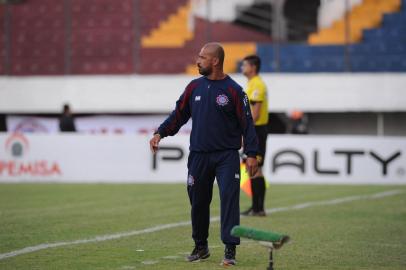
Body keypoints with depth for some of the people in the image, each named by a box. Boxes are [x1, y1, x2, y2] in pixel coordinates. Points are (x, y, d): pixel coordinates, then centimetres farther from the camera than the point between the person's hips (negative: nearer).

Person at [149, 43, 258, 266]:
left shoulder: (233, 90, -5)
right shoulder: (194, 87, 8)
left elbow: (246, 123, -5)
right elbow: (179, 114, 14)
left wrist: (251, 154, -10)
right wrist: (160, 133, 2)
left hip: (227, 155, -4)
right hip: (198, 155, 4)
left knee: (229, 198, -13)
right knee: (198, 201, 8)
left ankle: (230, 250, -12)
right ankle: (200, 246, 23)